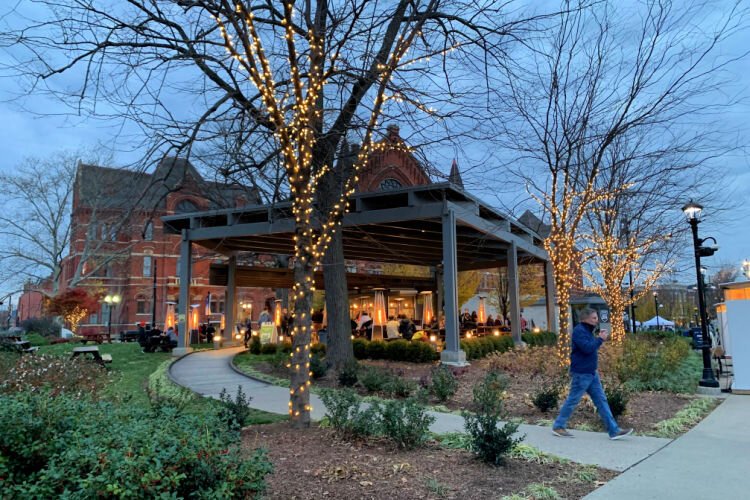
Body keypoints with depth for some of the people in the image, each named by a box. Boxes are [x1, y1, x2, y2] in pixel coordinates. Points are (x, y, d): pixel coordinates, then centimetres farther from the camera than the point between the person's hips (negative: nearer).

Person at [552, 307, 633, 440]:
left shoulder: (587, 330, 14)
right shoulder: (579, 331, -16)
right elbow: (587, 348, -25)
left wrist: (600, 338, 4)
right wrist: (600, 339, -15)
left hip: (592, 373, 10)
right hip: (581, 373, -9)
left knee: (601, 400, 8)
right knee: (572, 401, -1)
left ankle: (614, 431, 11)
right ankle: (558, 427, 10)